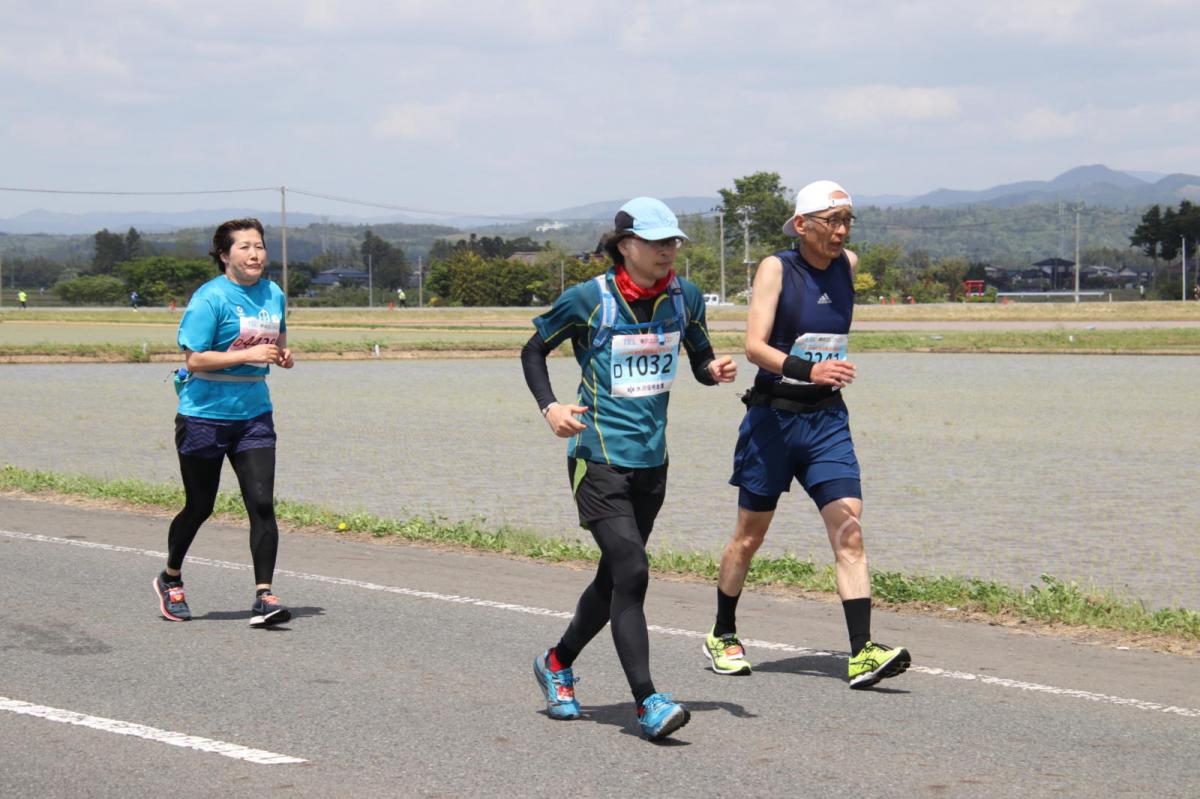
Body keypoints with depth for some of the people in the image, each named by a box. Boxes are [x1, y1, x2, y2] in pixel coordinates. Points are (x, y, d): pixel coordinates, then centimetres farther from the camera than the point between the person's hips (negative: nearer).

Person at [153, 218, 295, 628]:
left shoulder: (273, 295, 6)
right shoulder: (209, 298, -13)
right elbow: (195, 359, -17)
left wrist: (282, 355, 1)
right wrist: (248, 355, -24)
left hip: (253, 414, 5)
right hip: (205, 415, -4)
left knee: (262, 503, -9)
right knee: (199, 506, 8)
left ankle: (264, 597, -9)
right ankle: (170, 578, 33)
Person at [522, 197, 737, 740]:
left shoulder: (684, 297, 4)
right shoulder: (589, 300, -9)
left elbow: (699, 355, 17)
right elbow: (534, 349, 4)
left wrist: (714, 370, -7)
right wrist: (549, 406, -11)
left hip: (651, 461, 6)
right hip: (599, 458, -6)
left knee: (614, 578, 15)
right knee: (631, 573, -16)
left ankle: (557, 663, 37)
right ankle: (647, 702, -13)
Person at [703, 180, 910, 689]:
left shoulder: (848, 265, 5)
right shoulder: (776, 268, -9)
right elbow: (754, 346, -20)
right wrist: (808, 370, -34)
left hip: (827, 419, 4)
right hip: (772, 417, -3)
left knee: (849, 529, -11)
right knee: (749, 536, 8)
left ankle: (862, 654, -17)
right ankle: (722, 636, 27)